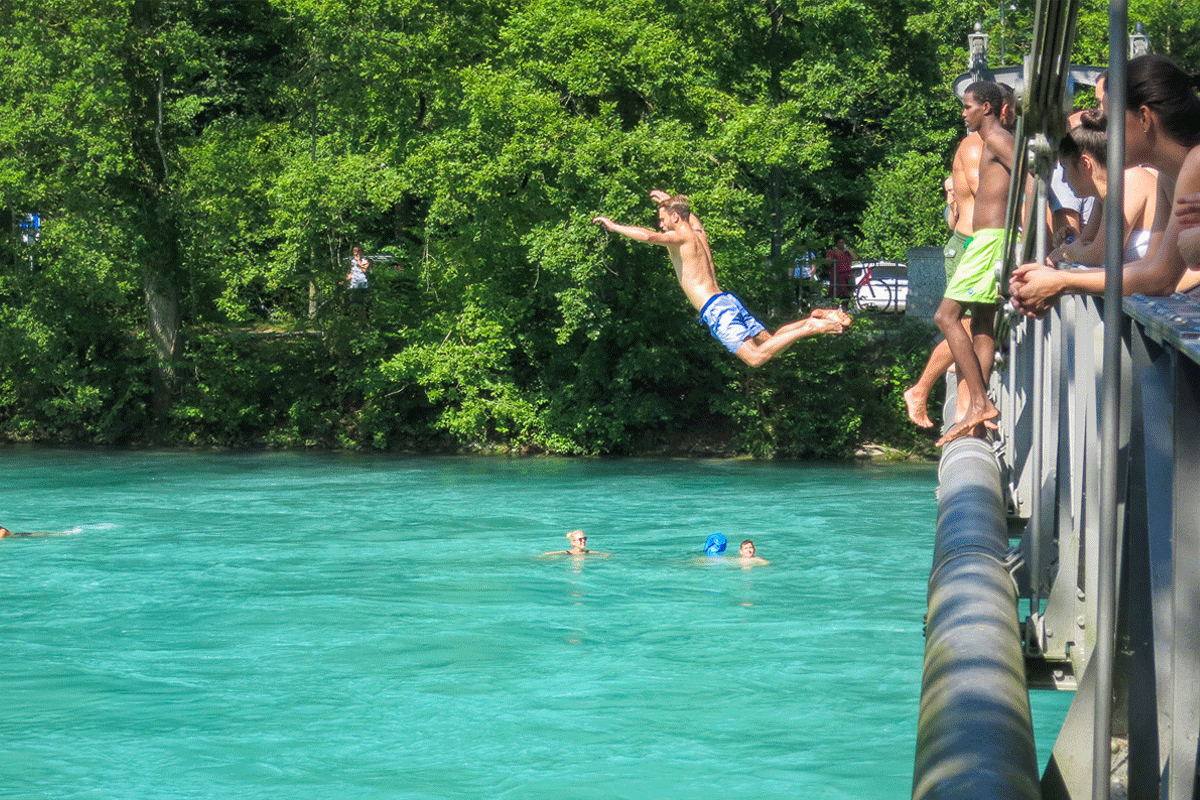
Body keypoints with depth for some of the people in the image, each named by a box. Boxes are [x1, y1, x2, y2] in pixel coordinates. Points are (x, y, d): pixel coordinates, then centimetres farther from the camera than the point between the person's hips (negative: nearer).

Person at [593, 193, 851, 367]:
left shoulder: (679, 237, -6)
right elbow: (691, 216, 45)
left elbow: (648, 235, -24)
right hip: (729, 300, 9)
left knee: (756, 357, -17)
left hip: (714, 309, -9)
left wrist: (614, 226, -12)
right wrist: (669, 201, 55)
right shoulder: (698, 232, 19)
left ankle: (810, 328, -26)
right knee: (769, 342, 15)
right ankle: (813, 318, 0)